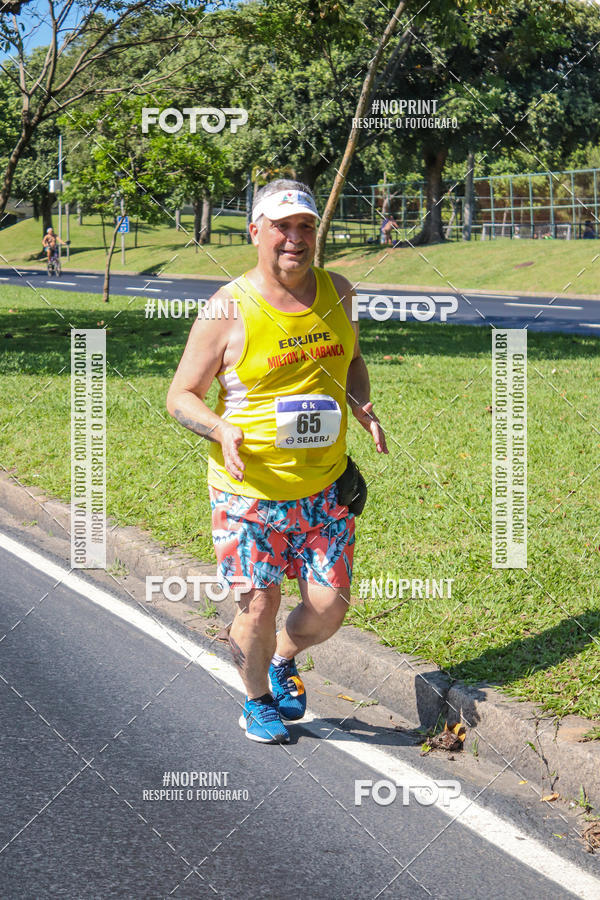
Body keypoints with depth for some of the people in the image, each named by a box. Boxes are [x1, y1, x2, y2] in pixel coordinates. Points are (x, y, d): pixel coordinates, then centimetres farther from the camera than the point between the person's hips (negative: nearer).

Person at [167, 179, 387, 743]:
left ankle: (284, 660, 37)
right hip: (249, 486, -4)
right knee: (258, 605, -1)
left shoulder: (336, 292, 2)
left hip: (325, 485, 4)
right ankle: (257, 701, 29)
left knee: (328, 606, 3)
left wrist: (361, 405, 1)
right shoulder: (227, 311, -12)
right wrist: (220, 428, -25)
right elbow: (180, 395, -5)